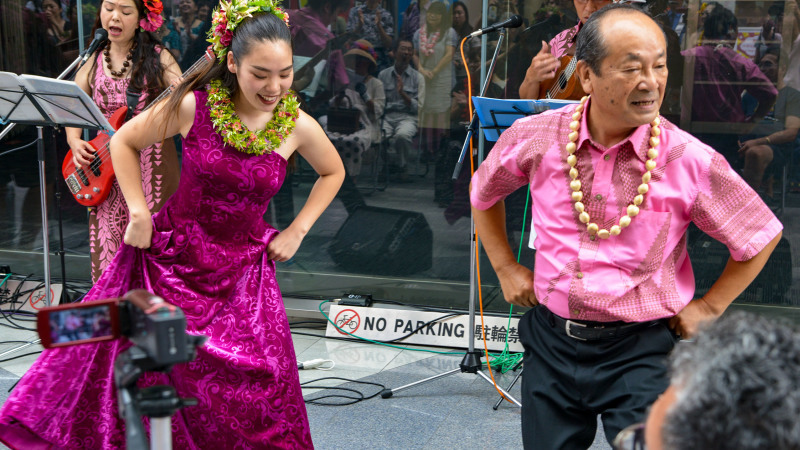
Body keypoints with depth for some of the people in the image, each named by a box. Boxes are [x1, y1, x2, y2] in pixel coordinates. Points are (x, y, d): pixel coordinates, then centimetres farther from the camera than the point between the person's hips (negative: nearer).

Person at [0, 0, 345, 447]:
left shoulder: (299, 126, -10)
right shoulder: (193, 107, -15)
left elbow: (333, 172, 11)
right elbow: (124, 142, 0)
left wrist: (296, 231, 3)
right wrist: (139, 214, -5)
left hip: (241, 269, 1)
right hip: (171, 256, 0)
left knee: (256, 387, -2)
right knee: (116, 348, 5)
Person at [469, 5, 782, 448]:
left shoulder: (689, 160, -14)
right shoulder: (535, 137, -7)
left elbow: (761, 234, 2)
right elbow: (483, 193, 15)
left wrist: (709, 307, 3)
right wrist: (506, 268, 11)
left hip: (641, 350, -2)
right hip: (551, 341, 3)